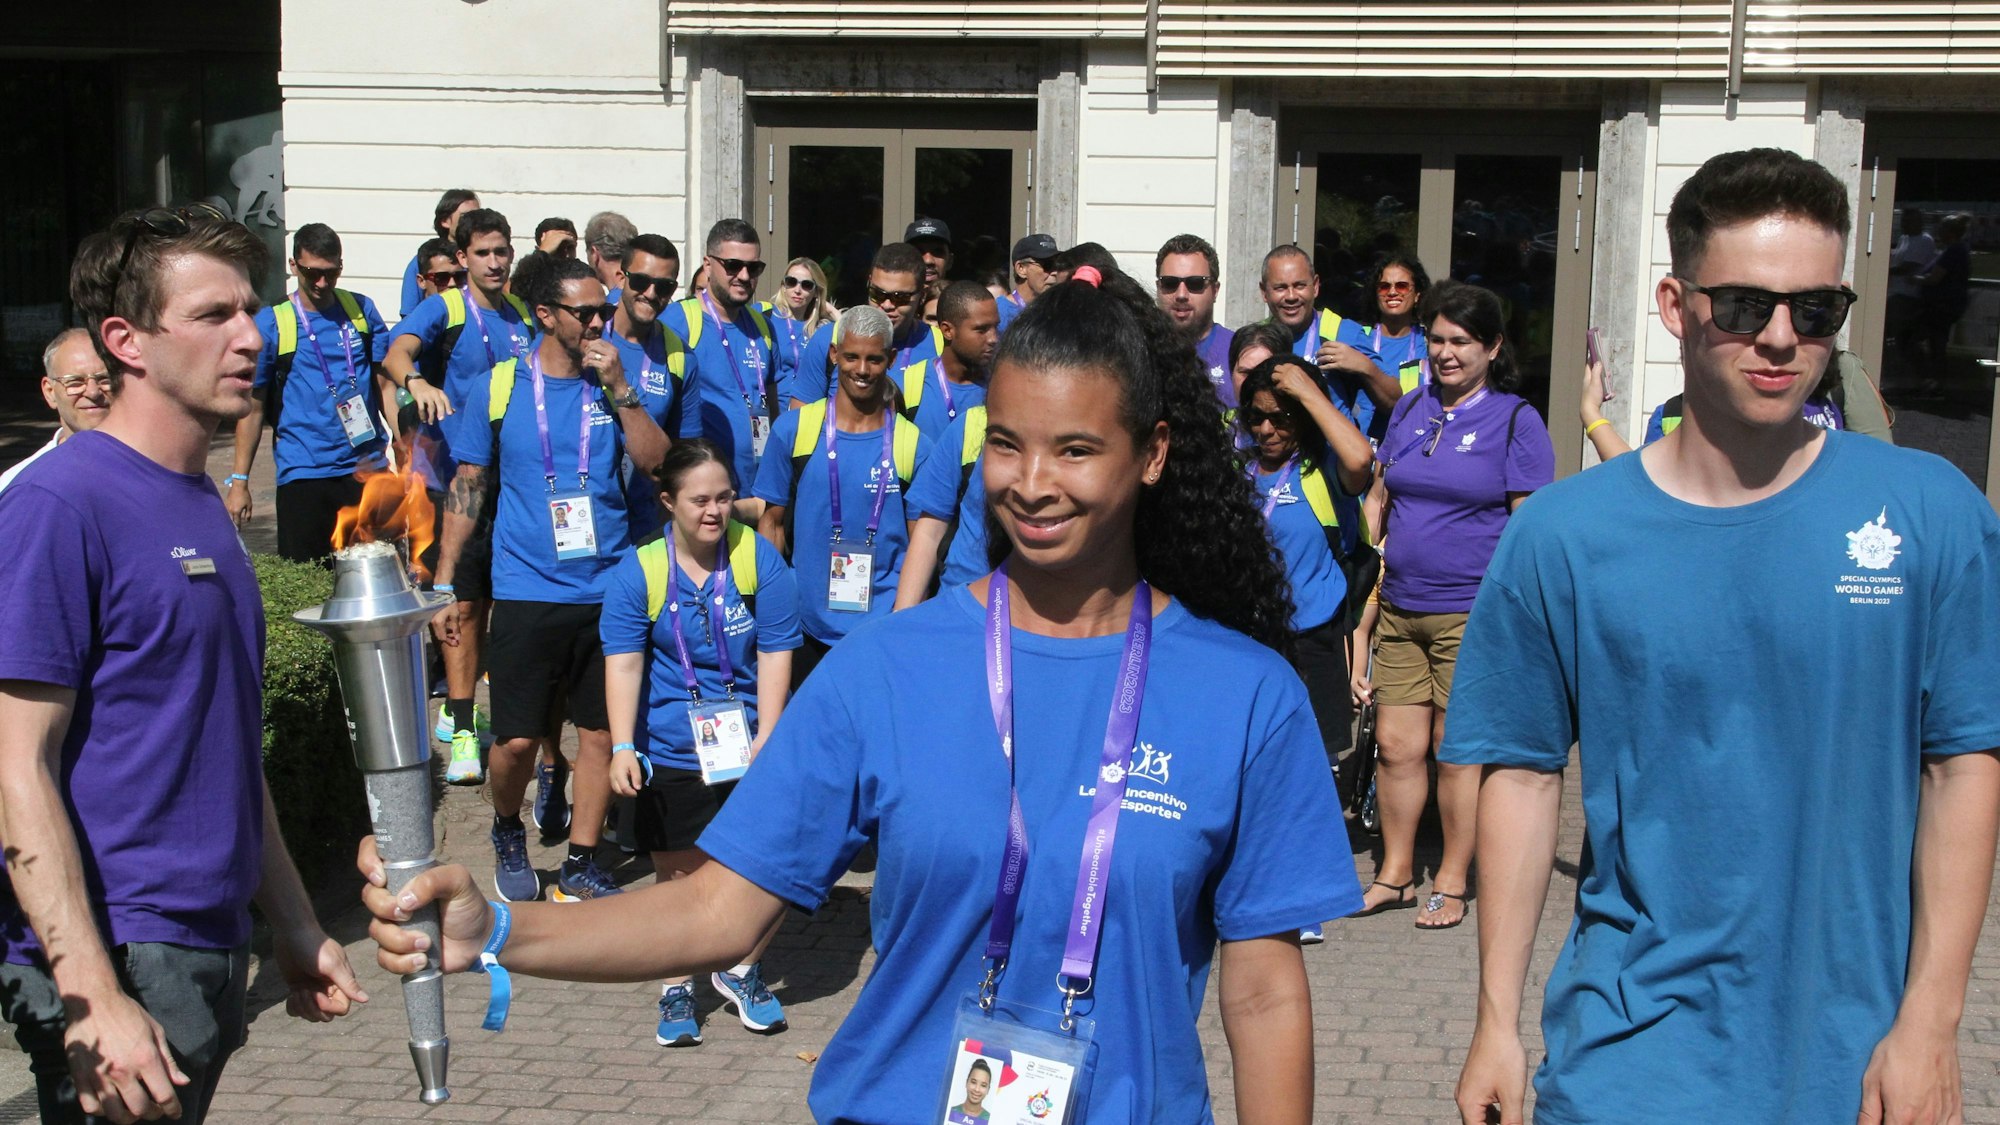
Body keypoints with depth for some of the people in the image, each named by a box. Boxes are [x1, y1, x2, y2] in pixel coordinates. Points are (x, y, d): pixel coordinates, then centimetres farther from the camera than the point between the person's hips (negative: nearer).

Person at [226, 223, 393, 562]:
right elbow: (252, 406, 3)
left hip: (367, 469, 2)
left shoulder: (361, 309, 7)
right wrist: (238, 481, 1)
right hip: (302, 473, -2)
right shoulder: (270, 324, 0)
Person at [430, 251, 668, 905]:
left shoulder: (613, 385, 5)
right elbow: (467, 488, 6)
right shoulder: (498, 388, 1)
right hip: (527, 589, -2)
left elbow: (655, 460, -8)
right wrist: (445, 584, 4)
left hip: (607, 588, 2)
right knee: (517, 739, -1)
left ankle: (579, 870, 18)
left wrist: (617, 386, -15)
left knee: (600, 734, 5)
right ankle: (508, 833, 29)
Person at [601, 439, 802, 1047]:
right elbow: (623, 664, -9)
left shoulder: (760, 558, -4)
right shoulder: (638, 572, -5)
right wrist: (623, 748, -19)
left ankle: (742, 971, 23)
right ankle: (677, 988, 31)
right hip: (671, 754, 0)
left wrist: (765, 739, -12)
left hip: (751, 750, 1)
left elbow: (775, 655, -5)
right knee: (680, 880, 7)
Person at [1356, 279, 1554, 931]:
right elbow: (1382, 496, 21)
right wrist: (1378, 566, 14)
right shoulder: (1409, 410, 12)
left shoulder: (1515, 420, -3)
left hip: (1471, 613, -5)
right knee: (1396, 743, 7)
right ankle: (1395, 876, 20)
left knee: (1458, 748, 1)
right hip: (1401, 608, 5)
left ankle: (1452, 884, 14)